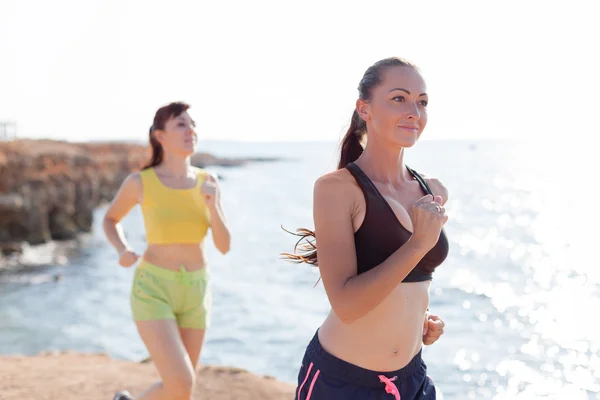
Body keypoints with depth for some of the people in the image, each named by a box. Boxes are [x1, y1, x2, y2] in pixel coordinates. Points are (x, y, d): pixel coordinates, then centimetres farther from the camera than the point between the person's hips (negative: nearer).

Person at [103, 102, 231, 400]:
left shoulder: (208, 182, 1)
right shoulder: (139, 182, -8)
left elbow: (224, 246, -1)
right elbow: (110, 219, 11)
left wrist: (212, 205, -19)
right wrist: (122, 251, -10)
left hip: (193, 292, 4)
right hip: (153, 291, -4)